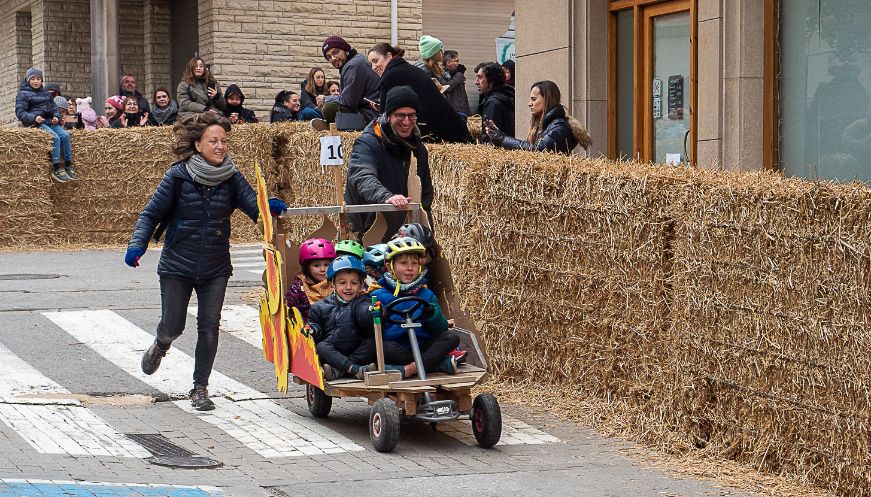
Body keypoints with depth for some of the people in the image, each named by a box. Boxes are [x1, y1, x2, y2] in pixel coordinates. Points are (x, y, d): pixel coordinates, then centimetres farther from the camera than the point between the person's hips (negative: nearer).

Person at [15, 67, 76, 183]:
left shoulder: (46, 94, 23)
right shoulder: (23, 94, 4)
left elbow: (54, 108, 25)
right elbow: (20, 113, -4)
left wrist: (56, 117, 1)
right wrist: (34, 118, -21)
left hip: (50, 121, 6)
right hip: (36, 123, -6)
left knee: (65, 135, -19)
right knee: (55, 138, -28)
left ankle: (68, 167, -17)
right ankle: (56, 170, -28)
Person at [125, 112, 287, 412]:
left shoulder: (231, 178, -4)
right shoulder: (178, 176, -11)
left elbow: (254, 207, -13)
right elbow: (151, 214, -6)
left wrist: (272, 207, -36)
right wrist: (137, 244, -21)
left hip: (216, 267, 2)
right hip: (177, 265, -2)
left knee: (209, 327, -2)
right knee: (173, 326, 6)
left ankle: (200, 388, 12)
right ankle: (161, 346, 44)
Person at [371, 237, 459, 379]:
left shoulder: (427, 294, 12)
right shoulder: (379, 296, 4)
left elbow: (442, 329, 1)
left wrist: (431, 315, -19)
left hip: (424, 346, 3)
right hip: (397, 348, -3)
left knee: (452, 337, -19)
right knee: (386, 348, -36)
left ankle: (410, 369, -33)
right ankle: (442, 364, -28)